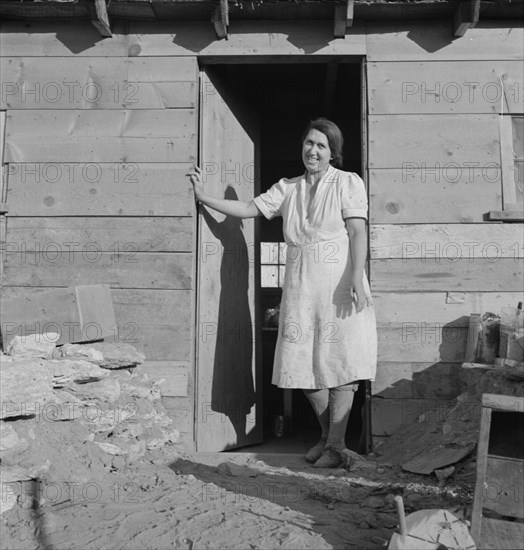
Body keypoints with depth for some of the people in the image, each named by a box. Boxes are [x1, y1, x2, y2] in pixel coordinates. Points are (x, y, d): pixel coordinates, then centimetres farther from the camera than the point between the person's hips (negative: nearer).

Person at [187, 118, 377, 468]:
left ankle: (336, 446, 6)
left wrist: (356, 281, -17)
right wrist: (204, 197, 10)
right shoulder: (288, 188, 16)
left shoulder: (348, 183, 2)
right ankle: (327, 436, 25)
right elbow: (249, 209, 14)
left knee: (339, 363, -3)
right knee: (304, 365, 6)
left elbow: (358, 233, -7)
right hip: (300, 288, 5)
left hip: (338, 286, -5)